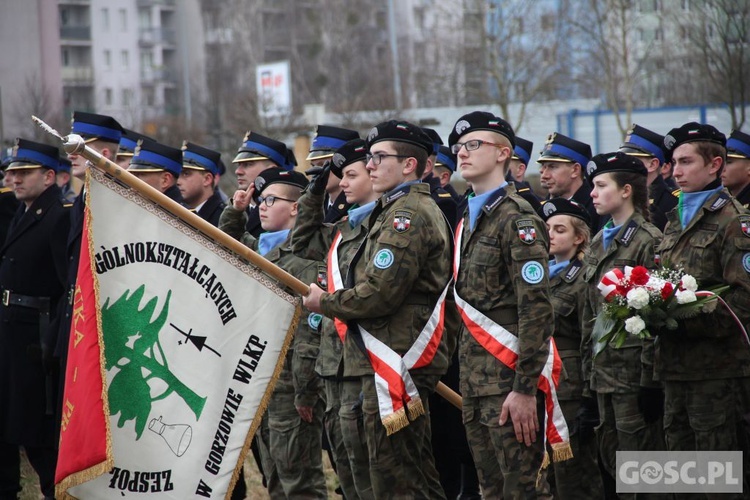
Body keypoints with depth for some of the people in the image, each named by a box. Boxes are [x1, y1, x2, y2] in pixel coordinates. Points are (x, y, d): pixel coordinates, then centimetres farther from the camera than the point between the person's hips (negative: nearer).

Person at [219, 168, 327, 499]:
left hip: (291, 384, -10)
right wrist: (235, 211, 17)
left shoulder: (306, 255, -14)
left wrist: (305, 392, -22)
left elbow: (310, 328, -20)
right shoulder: (266, 249, 15)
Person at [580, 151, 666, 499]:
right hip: (604, 368, 9)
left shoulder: (648, 241, -9)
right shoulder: (599, 242, 16)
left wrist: (650, 379, -18)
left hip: (634, 369, -9)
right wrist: (588, 372, 16)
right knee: (611, 461, 11)